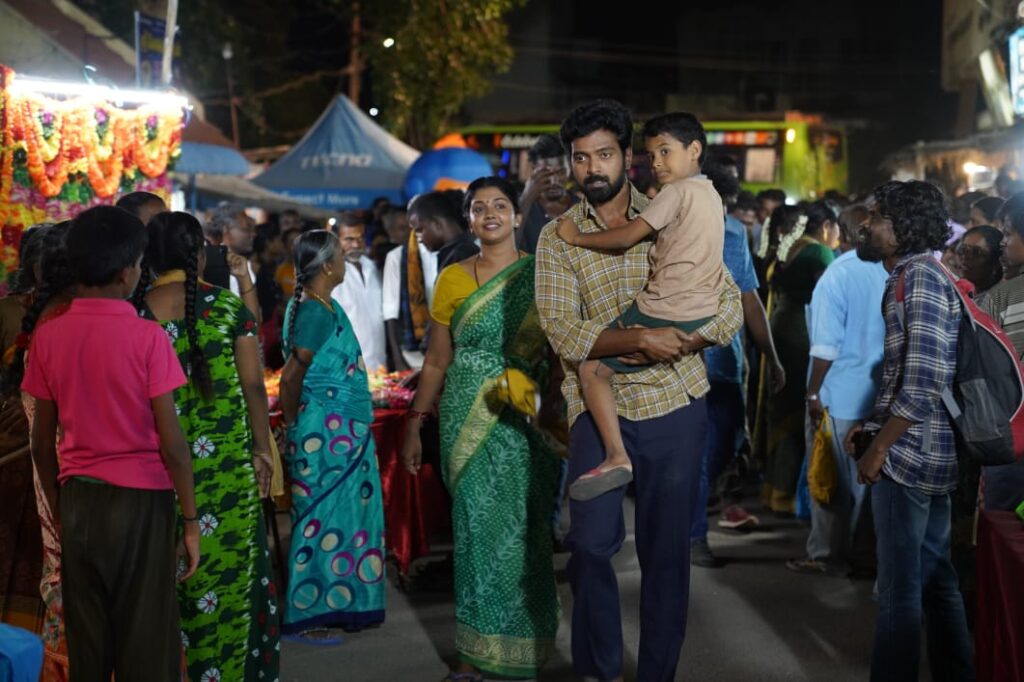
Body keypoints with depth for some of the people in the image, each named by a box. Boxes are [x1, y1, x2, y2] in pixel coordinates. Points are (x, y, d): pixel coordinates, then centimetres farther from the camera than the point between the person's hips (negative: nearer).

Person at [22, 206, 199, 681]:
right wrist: (191, 519, -4)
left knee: (85, 641, 15)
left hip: (78, 499, 4)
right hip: (141, 499, -4)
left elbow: (42, 443, 4)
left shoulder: (48, 337, -1)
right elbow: (171, 442, -13)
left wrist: (58, 511, 17)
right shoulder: (147, 337, -12)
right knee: (146, 642, 6)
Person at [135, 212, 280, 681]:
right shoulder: (228, 306, -6)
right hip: (226, 459, -1)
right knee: (227, 562, 10)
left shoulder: (132, 313, -2)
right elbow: (253, 385, -6)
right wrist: (262, 448, 3)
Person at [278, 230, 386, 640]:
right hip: (327, 431, -9)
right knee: (323, 520, -2)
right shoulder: (316, 313, -18)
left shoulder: (323, 305, 11)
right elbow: (290, 378, -15)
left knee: (341, 516, 14)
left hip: (345, 432, 9)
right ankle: (306, 617, 6)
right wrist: (295, 427, -2)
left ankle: (336, 605, 23)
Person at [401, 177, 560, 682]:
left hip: (524, 423, -2)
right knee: (476, 529, 5)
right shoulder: (452, 279, 7)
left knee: (521, 530, 0)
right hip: (466, 423, 2)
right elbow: (436, 362, 11)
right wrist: (415, 425, 8)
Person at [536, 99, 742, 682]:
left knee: (667, 548, 7)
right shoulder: (557, 238, 0)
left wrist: (680, 344, -17)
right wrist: (641, 340, -26)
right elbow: (564, 332, -11)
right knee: (591, 542, -7)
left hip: (675, 401, 1)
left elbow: (729, 302, 1)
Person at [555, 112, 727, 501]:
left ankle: (616, 457, -13)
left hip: (665, 317, -9)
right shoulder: (711, 194, 16)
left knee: (592, 369, -4)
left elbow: (627, 237, -15)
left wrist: (576, 237, -4)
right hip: (701, 316, 9)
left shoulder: (678, 191, -11)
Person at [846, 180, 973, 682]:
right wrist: (872, 426, 13)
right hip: (932, 453, 10)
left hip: (909, 454, -10)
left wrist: (878, 448, -17)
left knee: (899, 590, -1)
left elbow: (924, 380, -23)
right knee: (935, 578, 18)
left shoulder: (919, 277, -16)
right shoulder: (915, 275, 15)